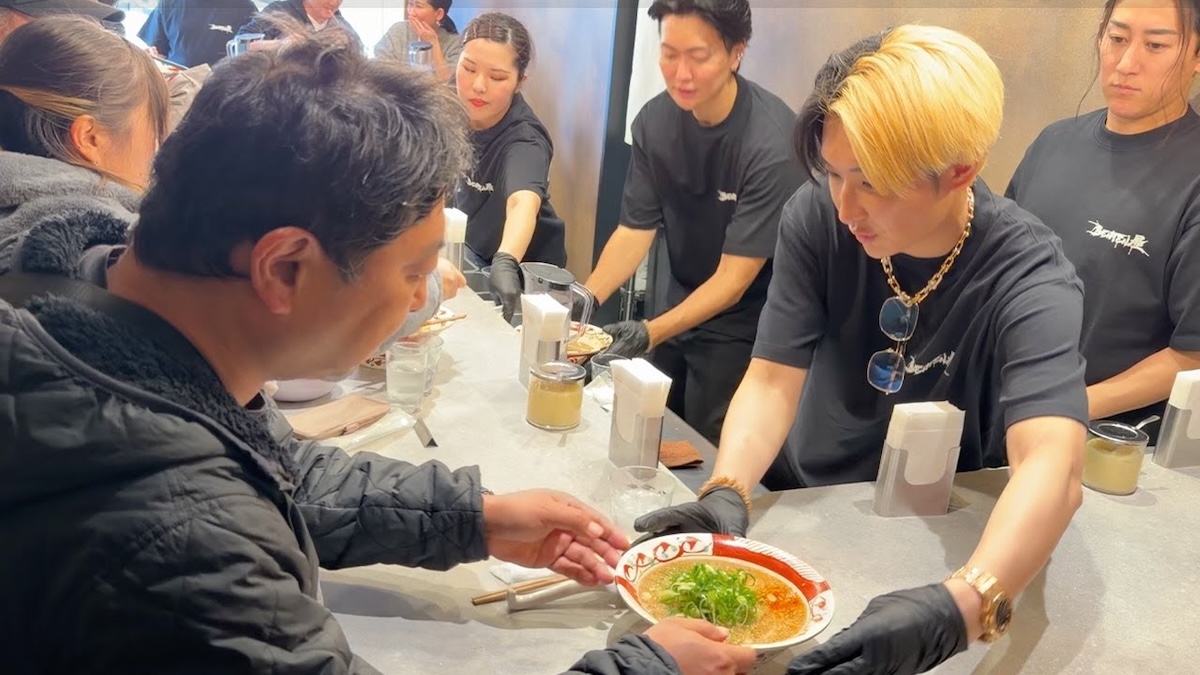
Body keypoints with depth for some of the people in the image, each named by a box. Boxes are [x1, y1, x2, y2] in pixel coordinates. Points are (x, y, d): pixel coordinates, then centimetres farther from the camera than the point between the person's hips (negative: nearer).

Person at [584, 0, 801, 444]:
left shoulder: (772, 143, -26)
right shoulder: (654, 121, -9)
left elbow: (734, 278, -25)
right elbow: (634, 231, -6)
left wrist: (650, 334, -35)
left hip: (742, 328, -5)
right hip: (680, 313, 5)